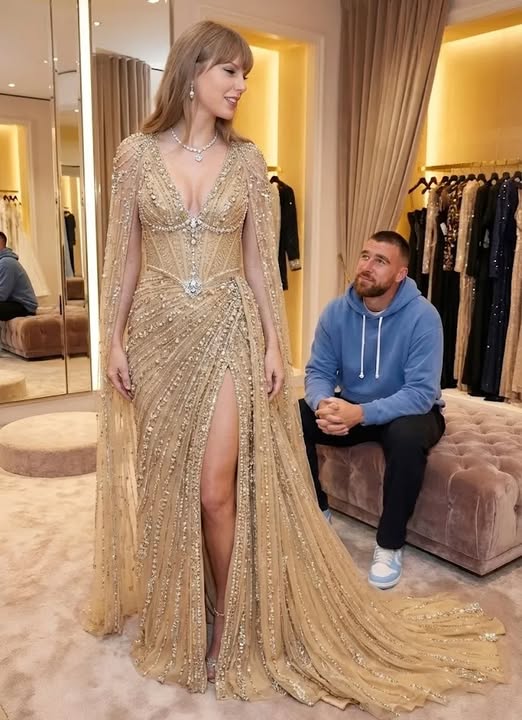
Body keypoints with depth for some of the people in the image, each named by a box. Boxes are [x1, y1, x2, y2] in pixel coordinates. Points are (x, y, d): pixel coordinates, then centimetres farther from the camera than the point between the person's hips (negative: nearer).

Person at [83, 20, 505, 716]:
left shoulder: (247, 160, 3)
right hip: (158, 333, 1)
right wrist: (115, 338, -1)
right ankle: (175, 621, 34)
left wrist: (274, 343, -2)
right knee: (166, 485, 11)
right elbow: (123, 257, 3)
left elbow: (260, 262, 3)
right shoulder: (137, 154, 2)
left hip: (227, 332, -1)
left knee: (217, 490, -4)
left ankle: (227, 629, 19)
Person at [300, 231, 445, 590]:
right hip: (351, 407, 4)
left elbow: (421, 392, -28)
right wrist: (324, 404, -32)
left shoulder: (422, 316, -23)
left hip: (408, 411, -4)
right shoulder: (337, 311, -10)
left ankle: (390, 544, -16)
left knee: (407, 436, -38)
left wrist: (362, 413, -41)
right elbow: (318, 371, -8)